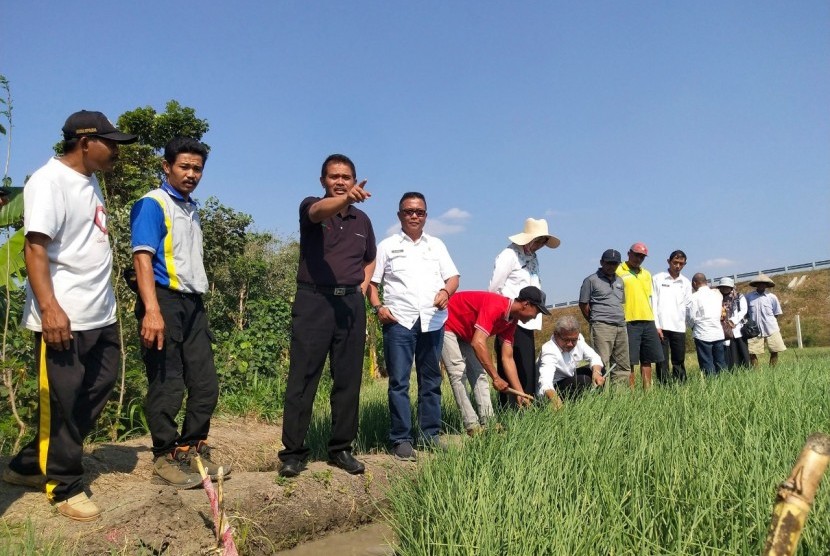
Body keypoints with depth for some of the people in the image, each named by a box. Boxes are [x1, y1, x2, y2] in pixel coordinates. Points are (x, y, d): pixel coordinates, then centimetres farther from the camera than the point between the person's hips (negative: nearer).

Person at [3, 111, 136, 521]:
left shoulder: (90, 182, 15)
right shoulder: (49, 180, -11)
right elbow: (35, 246, -19)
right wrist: (49, 307, -28)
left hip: (101, 315, 9)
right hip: (63, 318, -9)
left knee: (95, 394, 14)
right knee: (62, 404, 3)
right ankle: (65, 487, 18)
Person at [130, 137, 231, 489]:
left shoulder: (192, 208, 18)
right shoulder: (152, 204, -7)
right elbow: (143, 258, -18)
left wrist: (196, 301, 17)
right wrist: (152, 310, -28)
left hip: (193, 303, 8)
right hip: (165, 302, -8)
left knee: (205, 384, 11)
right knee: (167, 386, -1)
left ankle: (191, 451, 24)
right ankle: (165, 458, 12)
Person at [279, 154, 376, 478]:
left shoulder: (362, 220, 15)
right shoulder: (311, 207, 1)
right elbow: (320, 211, -25)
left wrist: (363, 286, 11)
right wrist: (346, 199, -46)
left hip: (351, 302, 4)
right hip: (314, 299, -4)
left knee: (348, 379, 7)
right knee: (302, 378, -3)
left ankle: (341, 448, 18)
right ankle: (293, 451, 6)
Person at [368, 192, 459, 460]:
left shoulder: (436, 245, 17)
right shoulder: (387, 245, 10)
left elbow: (453, 276, 11)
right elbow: (371, 281, 7)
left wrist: (446, 291, -11)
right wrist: (378, 307, -8)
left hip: (433, 320, 3)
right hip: (399, 320, -3)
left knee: (431, 380, 8)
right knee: (399, 381, -4)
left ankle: (431, 435, 17)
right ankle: (401, 439, 3)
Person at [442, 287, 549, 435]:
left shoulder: (511, 320, -4)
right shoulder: (495, 306, -33)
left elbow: (507, 358, -2)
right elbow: (478, 343, -41)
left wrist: (521, 393, -5)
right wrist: (496, 378, -38)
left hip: (465, 333, 10)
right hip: (446, 325, -10)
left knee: (478, 373, 3)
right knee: (458, 373, -15)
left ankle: (488, 422, 3)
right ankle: (472, 426, -13)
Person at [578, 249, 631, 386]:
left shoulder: (619, 281, 20)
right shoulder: (591, 280, 0)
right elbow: (583, 304, 0)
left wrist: (621, 319, 16)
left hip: (621, 327, 7)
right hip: (602, 327, -7)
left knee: (623, 366, 6)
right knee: (601, 364, -12)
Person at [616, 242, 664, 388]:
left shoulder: (646, 274, 19)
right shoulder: (619, 271, -2)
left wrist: (652, 318, 16)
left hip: (648, 321, 7)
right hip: (629, 322, -6)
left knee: (647, 359, 9)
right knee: (630, 360, -4)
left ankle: (648, 390, 16)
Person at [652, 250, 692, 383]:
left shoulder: (686, 282, 13)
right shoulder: (657, 278, 3)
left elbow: (689, 305, 12)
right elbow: (653, 303, -1)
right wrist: (656, 326, -8)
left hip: (679, 327, 3)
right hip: (661, 327, -3)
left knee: (679, 361, 6)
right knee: (662, 361, -2)